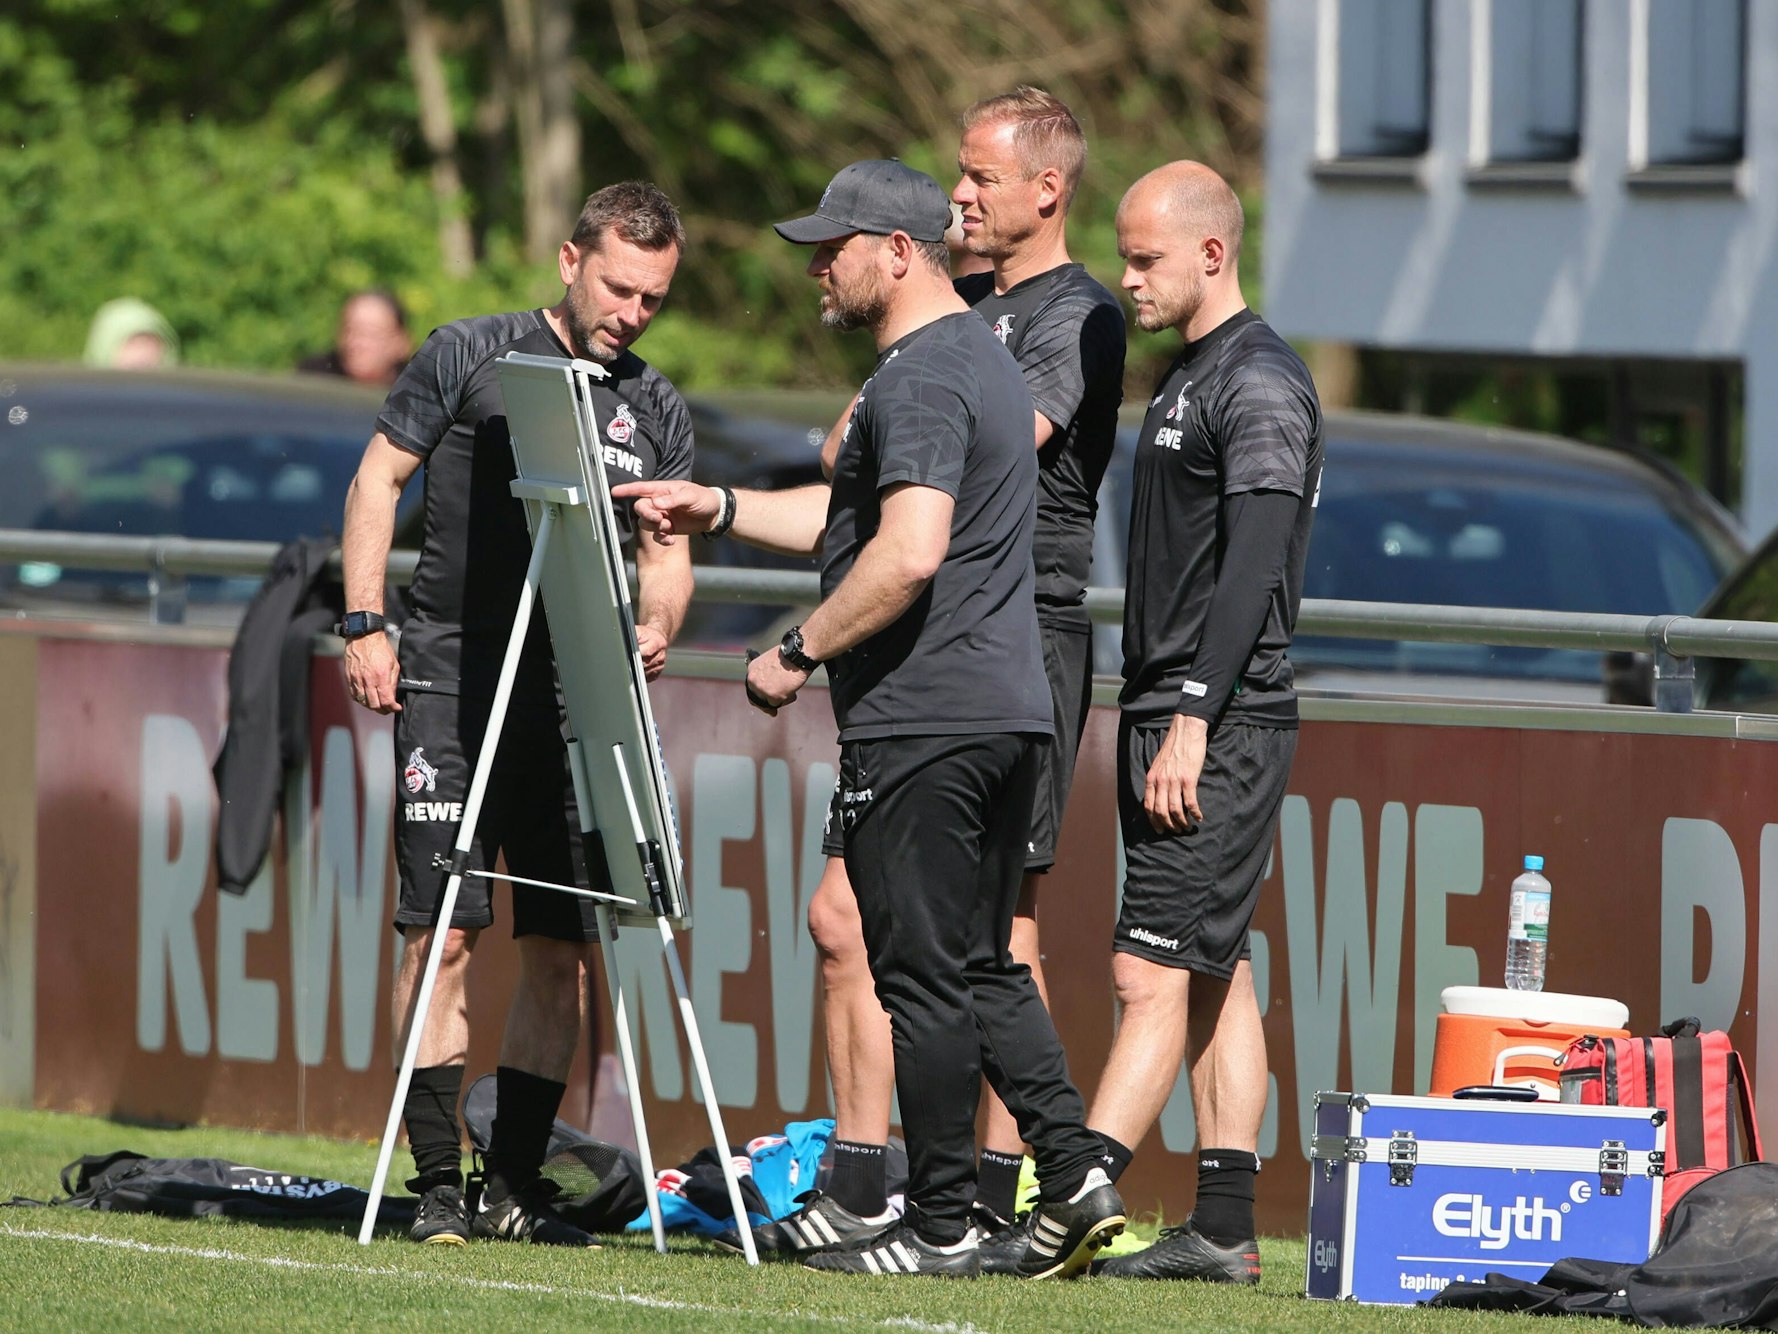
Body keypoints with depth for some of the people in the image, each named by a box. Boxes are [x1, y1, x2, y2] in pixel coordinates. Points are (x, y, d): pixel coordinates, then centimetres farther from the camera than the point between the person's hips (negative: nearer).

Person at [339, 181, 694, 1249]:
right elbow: (378, 479, 6)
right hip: (452, 680, -4)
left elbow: (668, 549, 14)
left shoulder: (658, 410, 14)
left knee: (562, 943, 0)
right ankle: (439, 1185, -8)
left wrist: (656, 624, -8)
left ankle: (517, 1185, 8)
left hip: (578, 700, 4)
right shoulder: (472, 358, 3)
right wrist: (364, 622, -3)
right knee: (444, 929, -10)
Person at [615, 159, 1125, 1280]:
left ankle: (941, 1226, -1)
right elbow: (863, 519, 29)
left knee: (924, 975, -4)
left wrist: (799, 652, -17)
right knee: (981, 968, 15)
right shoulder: (984, 356, 19)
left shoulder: (919, 379, -15)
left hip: (923, 721, -10)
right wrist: (717, 508, 25)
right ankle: (1075, 1174, 6)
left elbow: (907, 554, -26)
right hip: (1009, 712, 10)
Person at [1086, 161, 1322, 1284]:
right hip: (1177, 723, 10)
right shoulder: (1189, 377, 19)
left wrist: (1194, 720, -24)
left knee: (1156, 973, -14)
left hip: (1223, 726, -10)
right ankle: (1225, 1227, 9)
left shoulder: (1260, 382, -11)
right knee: (1217, 975, 8)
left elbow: (1253, 569, -19)